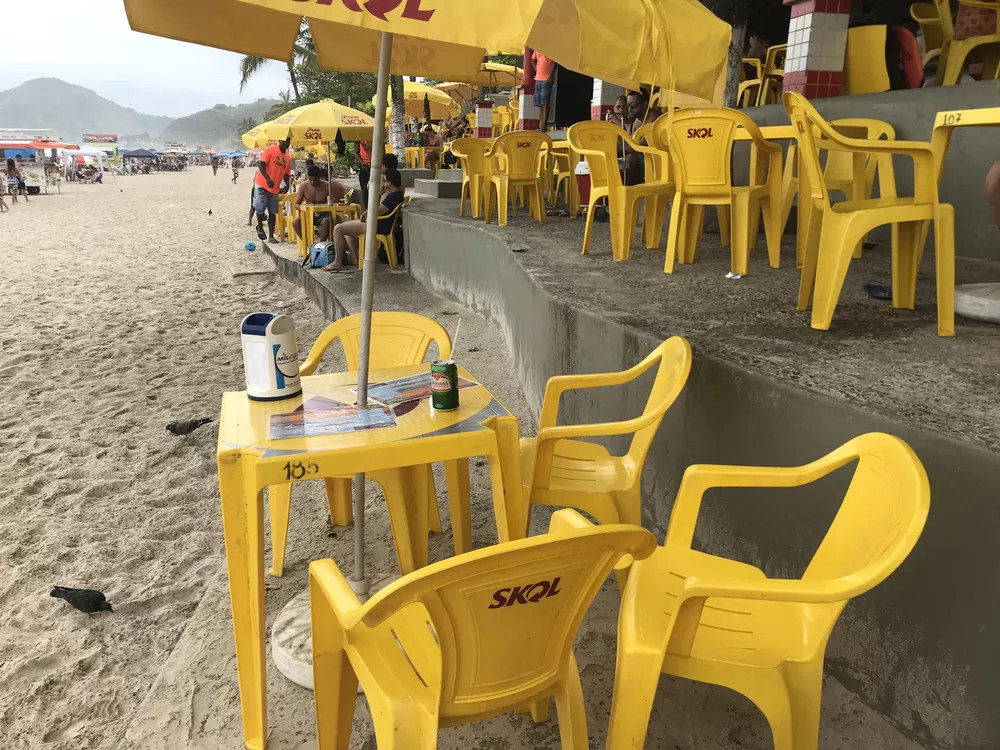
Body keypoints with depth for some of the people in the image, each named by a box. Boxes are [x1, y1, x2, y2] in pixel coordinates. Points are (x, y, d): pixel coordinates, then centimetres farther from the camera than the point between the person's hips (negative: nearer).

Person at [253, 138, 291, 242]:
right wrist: (268, 179, -30)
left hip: (275, 188, 5)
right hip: (262, 184, -5)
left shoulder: (288, 158, 8)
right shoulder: (270, 150, -9)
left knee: (272, 212, 5)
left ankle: (271, 236, 10)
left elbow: (286, 174, 15)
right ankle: (260, 227, 16)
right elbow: (261, 165, -16)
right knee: (260, 208, -10)